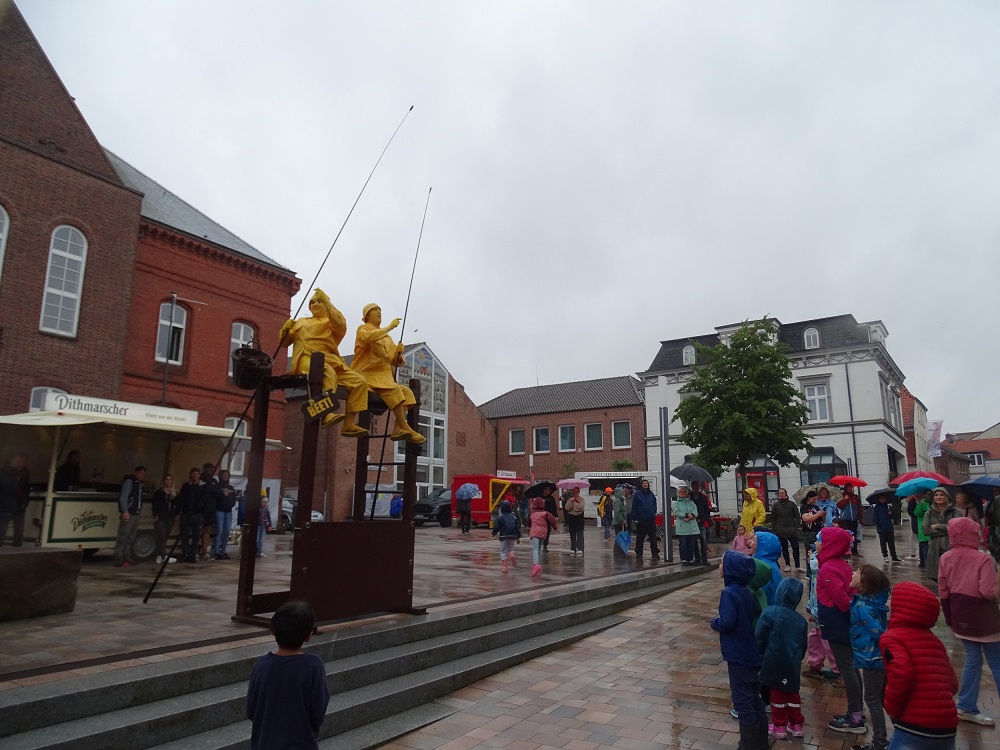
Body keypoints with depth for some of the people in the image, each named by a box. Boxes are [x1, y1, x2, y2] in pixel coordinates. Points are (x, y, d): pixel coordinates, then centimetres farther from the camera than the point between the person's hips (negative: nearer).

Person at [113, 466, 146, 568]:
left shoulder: (139, 484, 19)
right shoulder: (129, 481, -6)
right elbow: (123, 497, -15)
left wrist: (139, 511, 7)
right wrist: (125, 511, -23)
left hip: (135, 514, 9)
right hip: (128, 514, -9)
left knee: (130, 538, 13)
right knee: (122, 537, -10)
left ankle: (127, 558, 19)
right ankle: (118, 560, -11)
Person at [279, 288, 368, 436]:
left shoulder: (331, 323, 22)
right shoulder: (301, 322, 27)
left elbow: (341, 324, -5)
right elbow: (283, 343, 23)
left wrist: (326, 302, -11)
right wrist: (286, 329, 1)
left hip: (331, 362, 2)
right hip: (307, 360, -2)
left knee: (359, 382, -19)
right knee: (328, 372, -39)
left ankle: (348, 424, -22)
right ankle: (327, 414, -57)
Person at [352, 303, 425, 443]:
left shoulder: (387, 338, 24)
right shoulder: (363, 329, 6)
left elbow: (394, 362, 17)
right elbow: (368, 338, -21)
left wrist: (398, 353, -5)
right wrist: (389, 327, -18)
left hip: (383, 378, 7)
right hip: (367, 376, -7)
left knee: (407, 391, -15)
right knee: (393, 390, -30)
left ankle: (398, 429, -26)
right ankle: (405, 427, -28)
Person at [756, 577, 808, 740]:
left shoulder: (769, 613, -16)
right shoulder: (801, 620, -1)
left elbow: (759, 638, -12)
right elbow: (803, 645, 8)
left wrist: (760, 657, 4)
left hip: (773, 662, -4)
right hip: (792, 664, 4)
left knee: (777, 694, 10)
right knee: (793, 692, 20)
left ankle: (779, 726, 19)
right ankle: (796, 724, 29)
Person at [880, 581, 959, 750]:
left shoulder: (892, 637, -4)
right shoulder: (933, 640, 19)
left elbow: (901, 671, -22)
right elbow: (952, 683, 18)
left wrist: (891, 709, -10)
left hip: (915, 728, -8)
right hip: (947, 729, 8)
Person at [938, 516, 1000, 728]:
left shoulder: (945, 559, -1)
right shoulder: (983, 559, -18)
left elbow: (943, 593, 3)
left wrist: (950, 619, 14)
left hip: (961, 620, 5)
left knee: (972, 660, 16)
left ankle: (966, 707, 20)